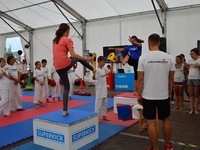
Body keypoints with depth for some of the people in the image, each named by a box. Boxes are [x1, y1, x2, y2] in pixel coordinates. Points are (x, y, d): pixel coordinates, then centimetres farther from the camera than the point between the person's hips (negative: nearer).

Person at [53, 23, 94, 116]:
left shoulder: (55, 40, 19)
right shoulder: (68, 40, -5)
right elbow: (73, 55, -14)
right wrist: (86, 59, -7)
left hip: (58, 67, 6)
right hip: (66, 64, -6)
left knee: (66, 87, 14)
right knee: (78, 58, 25)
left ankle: (65, 111, 13)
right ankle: (92, 69, 42)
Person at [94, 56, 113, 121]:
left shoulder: (104, 69, 7)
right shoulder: (96, 70, -16)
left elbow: (110, 71, 21)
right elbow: (94, 78, -28)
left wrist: (112, 63, 12)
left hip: (104, 89, 8)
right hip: (99, 90, -8)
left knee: (105, 103, 16)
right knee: (98, 103, 0)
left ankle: (104, 116, 29)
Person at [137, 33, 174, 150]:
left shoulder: (143, 57, -10)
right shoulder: (169, 57, -3)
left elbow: (140, 79, -8)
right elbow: (171, 78, 2)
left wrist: (139, 94, 3)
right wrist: (169, 94, 15)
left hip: (148, 96, -3)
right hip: (164, 96, 3)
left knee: (151, 122, 6)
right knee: (166, 119, 20)